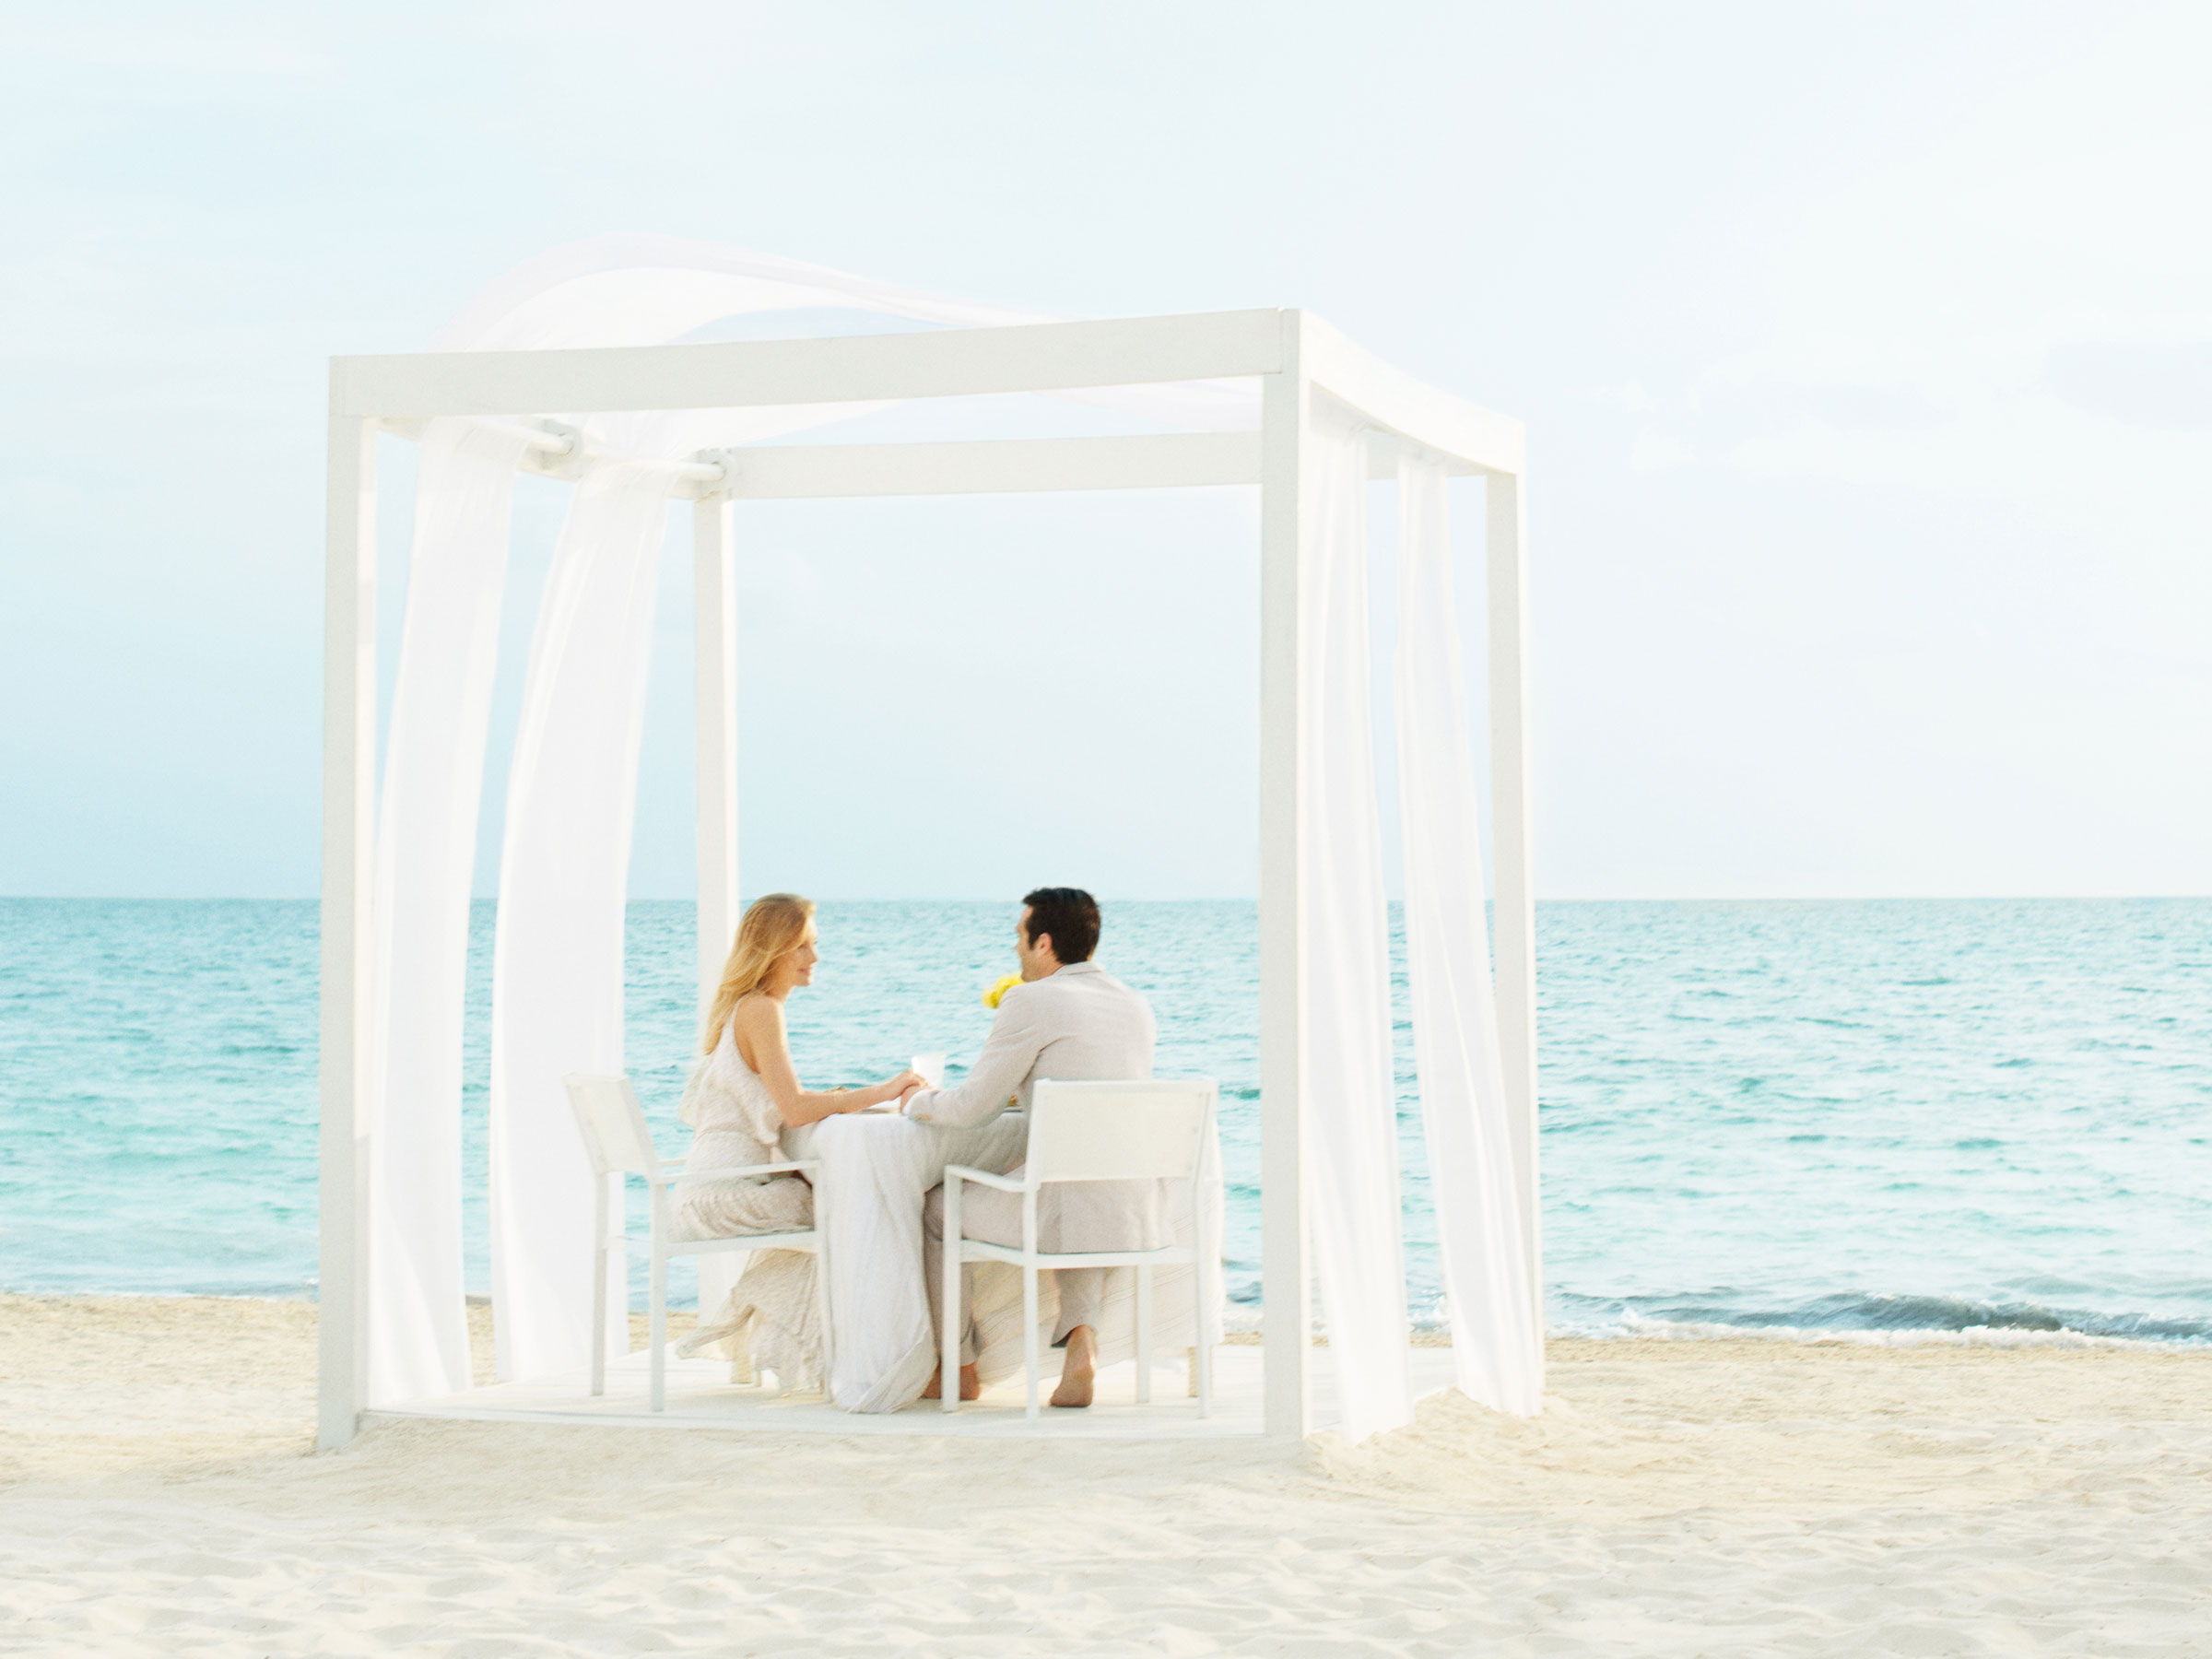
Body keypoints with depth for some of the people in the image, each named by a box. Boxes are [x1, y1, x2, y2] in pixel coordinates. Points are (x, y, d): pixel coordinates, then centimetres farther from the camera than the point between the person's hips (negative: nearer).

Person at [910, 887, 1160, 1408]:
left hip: (1069, 1212, -6)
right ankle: (1081, 1336, 14)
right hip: (1144, 1218, 6)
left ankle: (960, 1368, 29)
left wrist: (916, 1101, 16)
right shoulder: (1138, 1007, 13)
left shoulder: (1031, 1002, -8)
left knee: (936, 1208, 19)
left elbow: (969, 1108, -3)